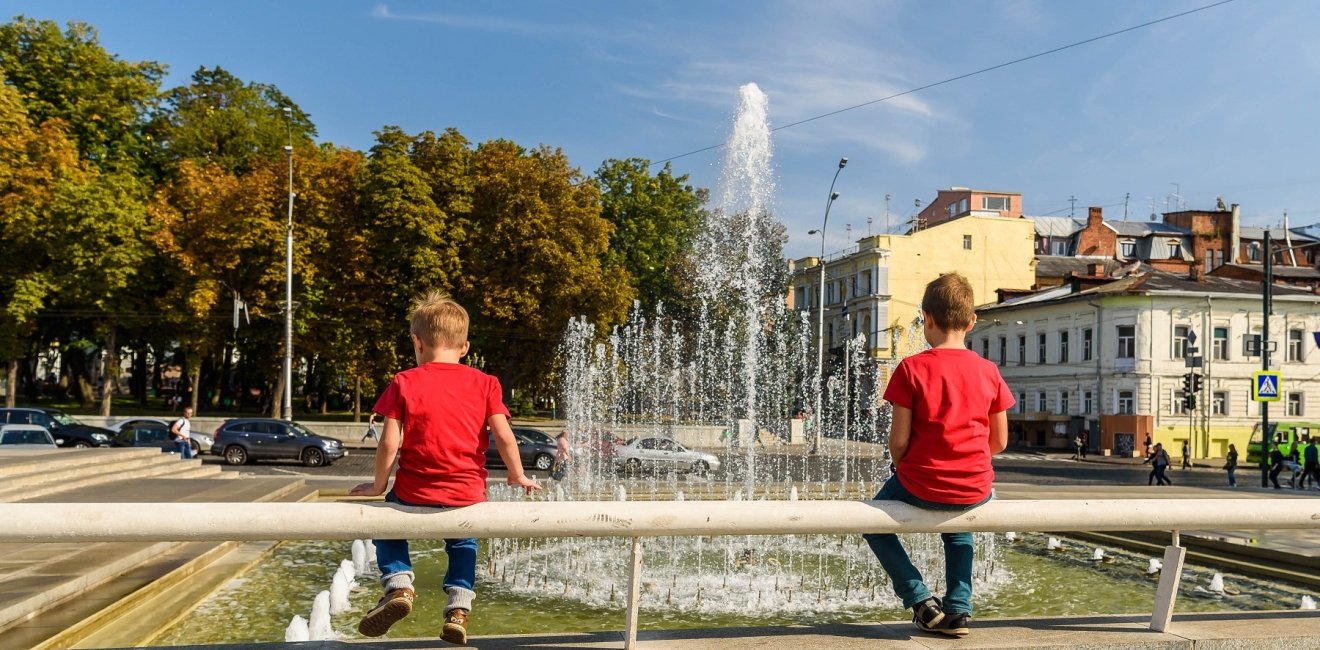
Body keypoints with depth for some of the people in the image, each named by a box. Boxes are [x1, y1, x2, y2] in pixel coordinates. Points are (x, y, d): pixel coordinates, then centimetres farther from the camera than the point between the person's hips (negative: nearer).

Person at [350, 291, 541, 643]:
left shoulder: (404, 382, -3)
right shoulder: (484, 383, 0)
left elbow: (389, 442, -6)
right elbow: (503, 435, -5)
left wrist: (379, 485, 9)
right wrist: (517, 476, 11)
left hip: (414, 493, -2)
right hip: (467, 494, 2)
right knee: (463, 543, 32)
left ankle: (398, 583, 7)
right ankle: (458, 607, 14)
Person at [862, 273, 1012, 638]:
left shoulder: (912, 368, -11)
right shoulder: (988, 372, -1)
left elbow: (898, 440, -11)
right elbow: (999, 442, 5)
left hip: (922, 485, -4)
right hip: (975, 491, 4)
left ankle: (921, 601, 12)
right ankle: (958, 609, 25)